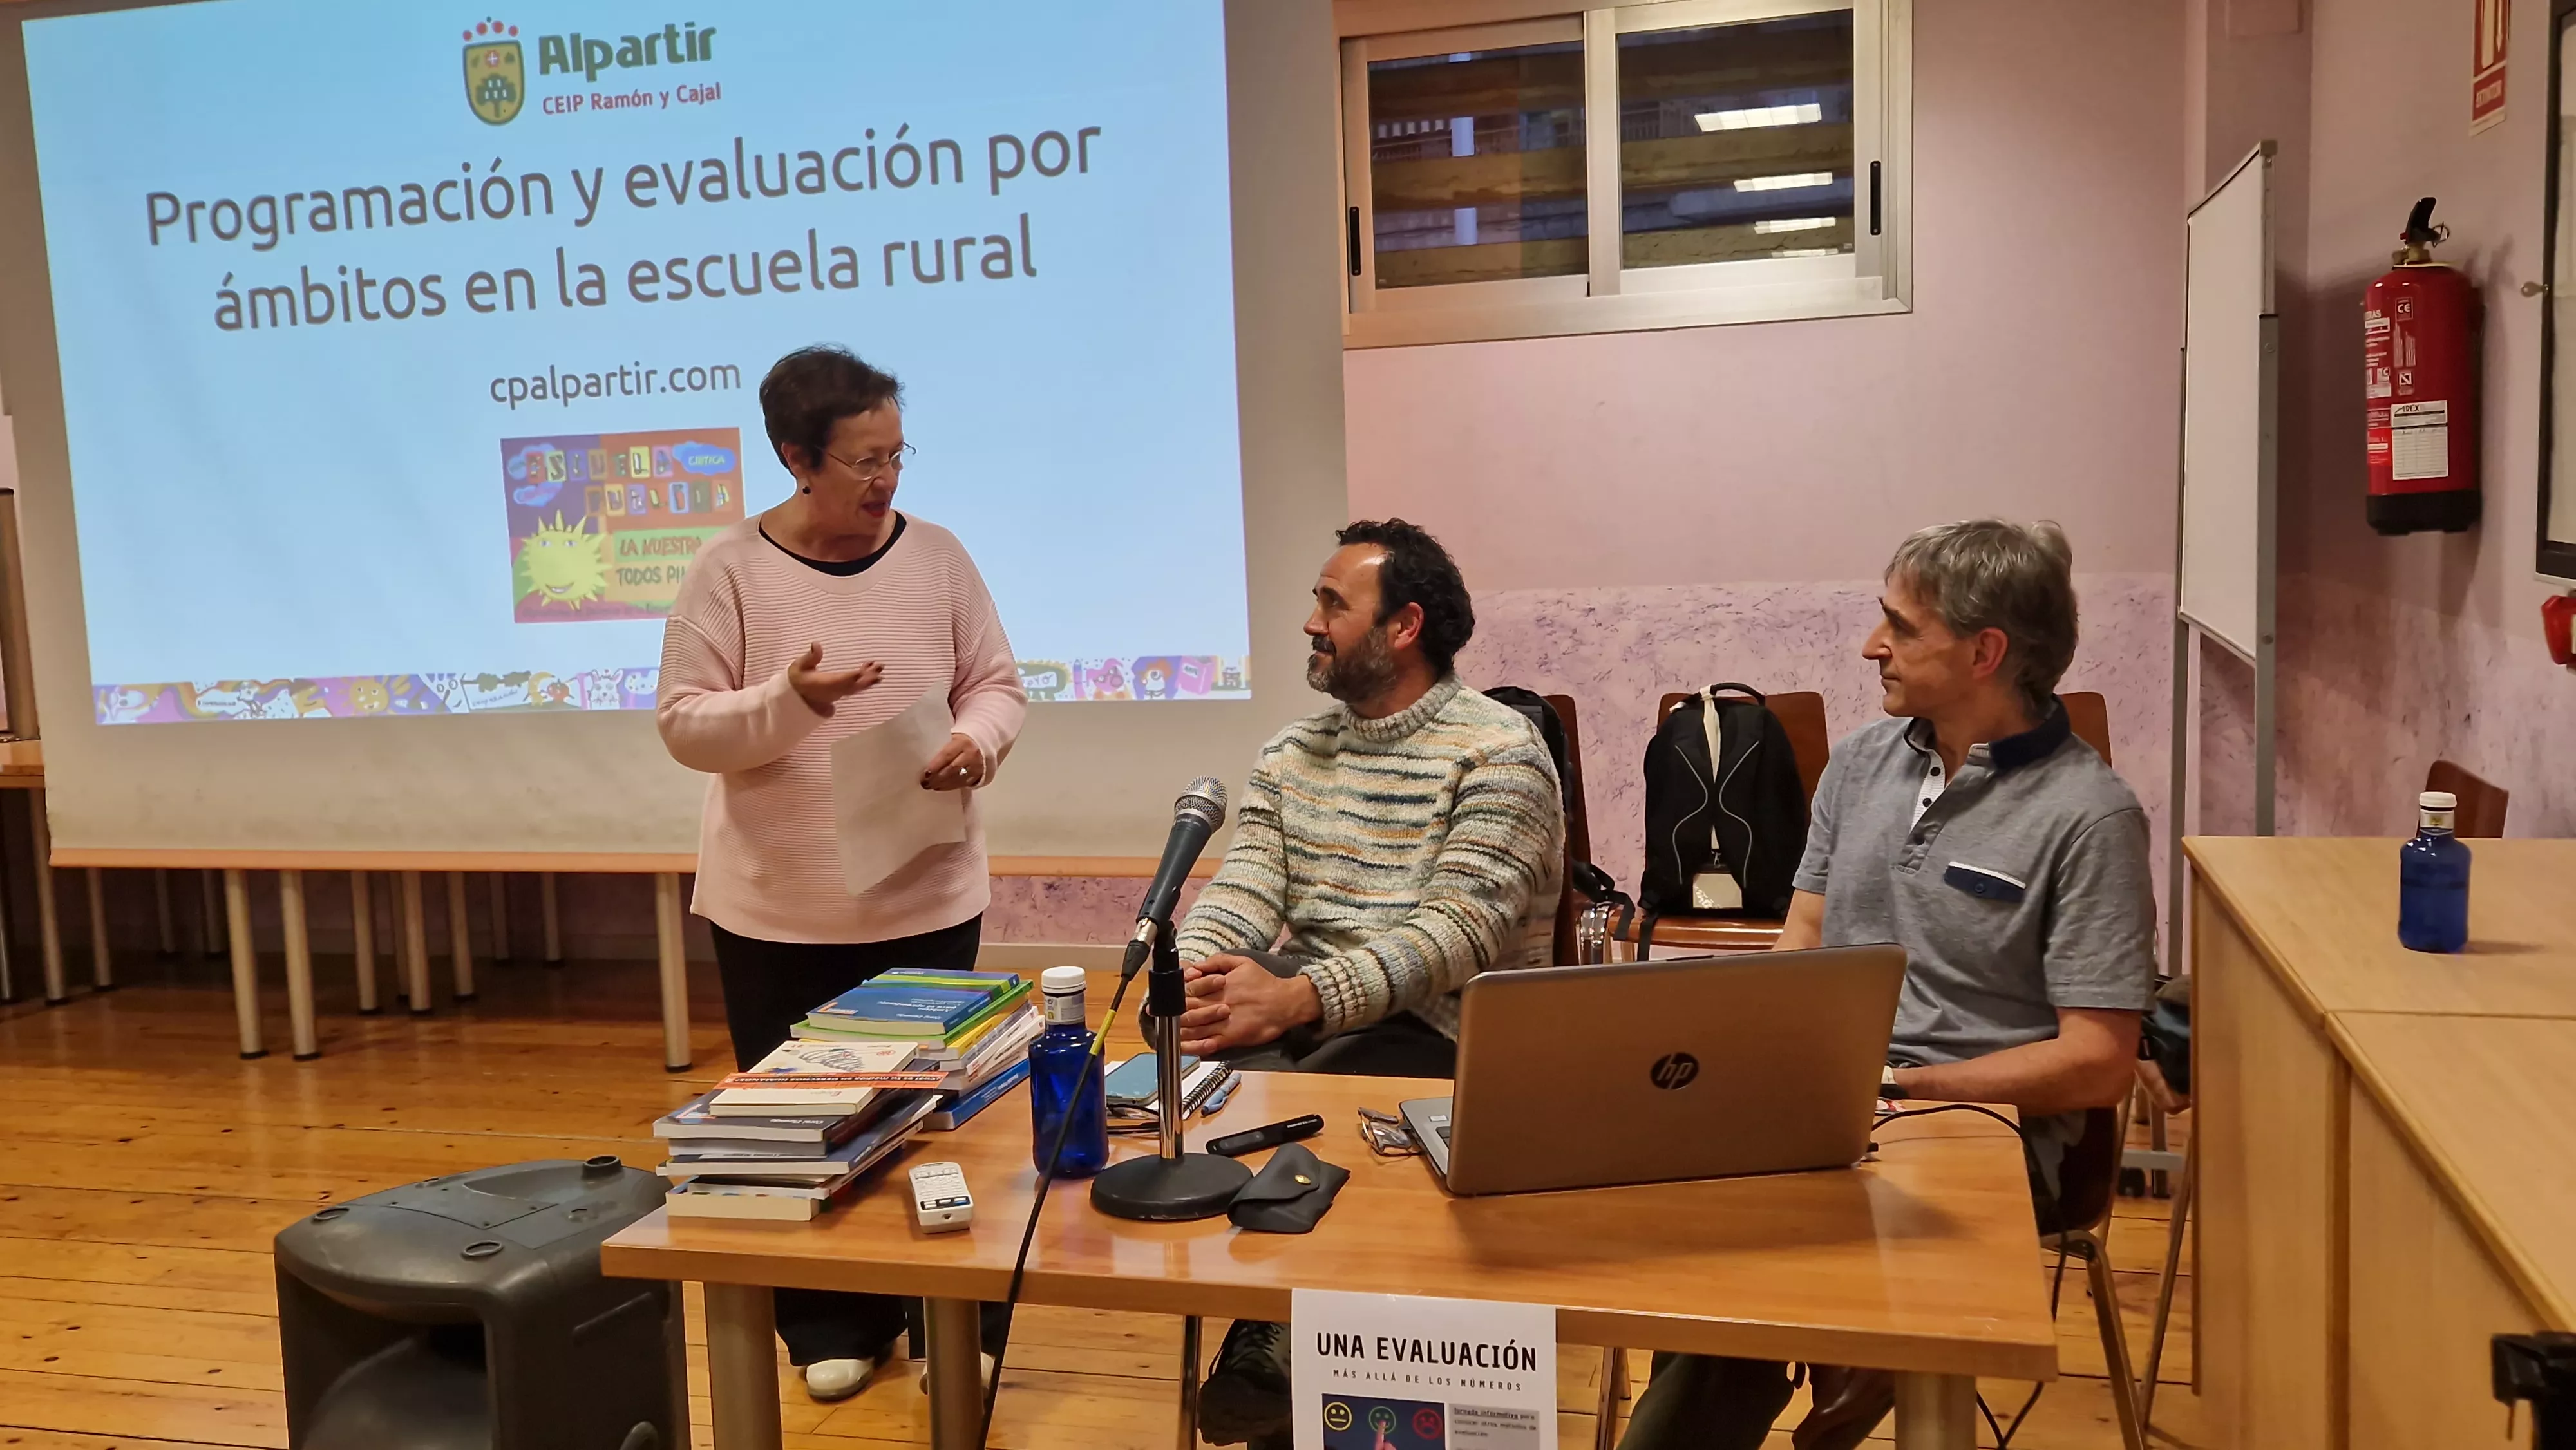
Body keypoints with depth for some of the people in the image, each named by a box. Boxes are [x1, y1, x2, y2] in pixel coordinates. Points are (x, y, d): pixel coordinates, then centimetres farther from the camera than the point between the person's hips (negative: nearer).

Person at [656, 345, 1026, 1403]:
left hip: (925, 901, 2)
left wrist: (976, 741, -17)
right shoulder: (730, 567, -7)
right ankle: (832, 1329, 27)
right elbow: (684, 724, -8)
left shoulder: (936, 555, 0)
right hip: (777, 910, -1)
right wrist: (785, 701, -26)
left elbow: (997, 685, 5)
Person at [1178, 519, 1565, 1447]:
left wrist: (1295, 999, -33)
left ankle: (1270, 1352, -3)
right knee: (1193, 1059, -23)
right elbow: (1242, 893, 3)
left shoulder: (1498, 752, -8)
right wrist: (1188, 973, -21)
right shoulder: (1290, 754, 14)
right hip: (1299, 1002, 6)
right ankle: (1273, 1338, -6)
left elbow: (1456, 933, -20)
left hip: (1439, 1026, -6)